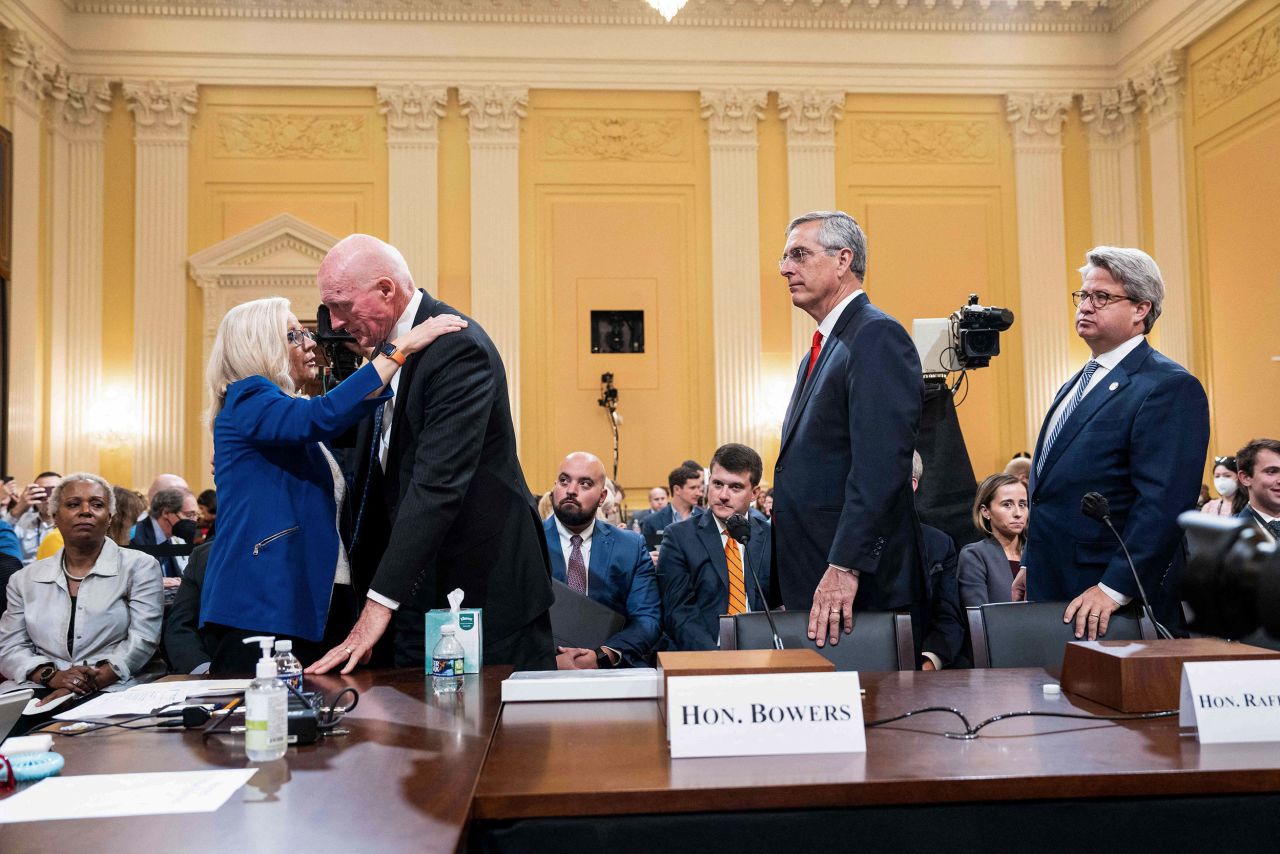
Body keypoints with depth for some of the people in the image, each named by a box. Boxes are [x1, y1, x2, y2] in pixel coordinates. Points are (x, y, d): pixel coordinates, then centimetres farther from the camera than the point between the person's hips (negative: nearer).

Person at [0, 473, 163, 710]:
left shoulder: (140, 566, 6)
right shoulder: (25, 579, 17)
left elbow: (142, 639, -3)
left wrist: (92, 682, -17)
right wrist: (52, 675, -11)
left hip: (113, 691, -2)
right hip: (37, 692, 3)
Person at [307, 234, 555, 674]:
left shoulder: (459, 347, -21)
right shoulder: (388, 346, 7)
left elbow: (439, 481, -29)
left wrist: (381, 603, -31)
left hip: (485, 578, -8)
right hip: (421, 583, 8)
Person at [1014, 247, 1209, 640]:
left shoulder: (1171, 387, -12)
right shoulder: (1075, 386, 16)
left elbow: (1163, 502, -21)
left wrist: (1114, 590, -24)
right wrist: (1031, 566, 17)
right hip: (1054, 592, 8)